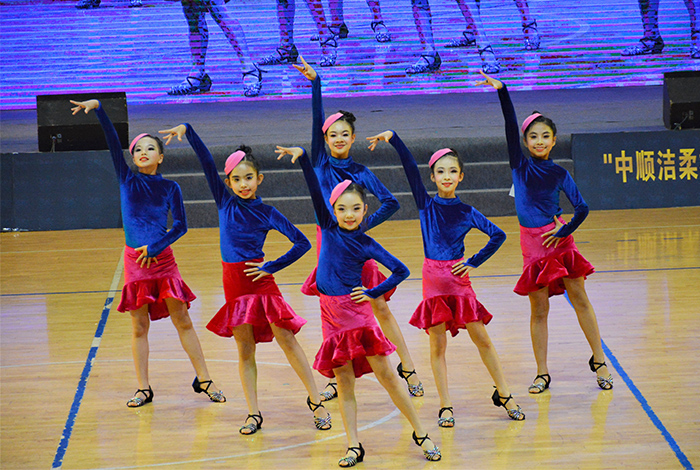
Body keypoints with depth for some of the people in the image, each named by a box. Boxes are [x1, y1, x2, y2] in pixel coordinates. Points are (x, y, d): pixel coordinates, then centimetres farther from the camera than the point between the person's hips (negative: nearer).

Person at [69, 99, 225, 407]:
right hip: (135, 259, 0)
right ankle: (143, 388, 9)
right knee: (139, 326, 4)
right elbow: (112, 142, -7)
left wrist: (155, 248, -12)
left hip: (162, 259, 0)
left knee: (183, 321, 3)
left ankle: (204, 380, 11)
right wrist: (97, 108, -17)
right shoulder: (127, 179, 4)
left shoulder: (169, 188, 3)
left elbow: (180, 225, -1)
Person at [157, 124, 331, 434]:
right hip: (234, 284, 3)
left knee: (287, 340, -4)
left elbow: (302, 243, -5)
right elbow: (207, 163, -1)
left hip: (260, 281, -3)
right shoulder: (225, 202, 5)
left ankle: (316, 402, 2)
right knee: (245, 351, 6)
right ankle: (253, 413, 10)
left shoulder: (266, 213, -3)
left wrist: (271, 267, -8)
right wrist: (187, 131, -8)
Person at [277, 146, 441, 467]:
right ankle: (354, 446, 5)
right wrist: (302, 157, -15)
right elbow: (315, 190, -5)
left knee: (386, 374, -1)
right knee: (344, 384, 4)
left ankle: (421, 434, 7)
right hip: (332, 315, 3)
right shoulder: (329, 228, 4)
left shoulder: (366, 244, -2)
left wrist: (374, 294, -3)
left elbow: (400, 271, 2)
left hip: (357, 311, -3)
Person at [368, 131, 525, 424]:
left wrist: (474, 263, 1)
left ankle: (504, 395, 14)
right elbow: (411, 169, -6)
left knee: (481, 339, 3)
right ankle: (445, 406, 6)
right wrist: (392, 138, -14)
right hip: (433, 277, 0)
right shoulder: (426, 205, 4)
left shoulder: (466, 212, 4)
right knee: (437, 345, 1)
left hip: (458, 277, 0)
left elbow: (498, 235, 7)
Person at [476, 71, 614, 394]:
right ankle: (542, 374, 11)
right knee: (538, 311, 4)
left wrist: (565, 231, -10)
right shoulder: (519, 165, 3)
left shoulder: (558, 173, 1)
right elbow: (510, 126, -8)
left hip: (558, 239, 0)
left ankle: (599, 361, 14)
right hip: (532, 244, 0)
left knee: (580, 300, 5)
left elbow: (581, 208, -5)